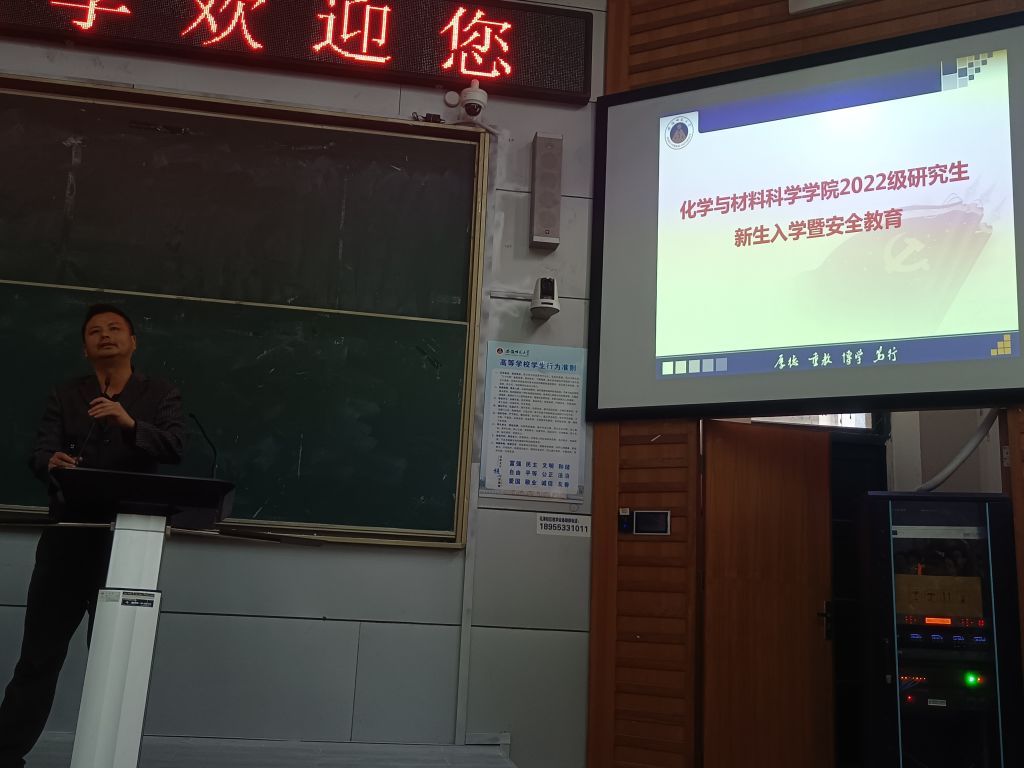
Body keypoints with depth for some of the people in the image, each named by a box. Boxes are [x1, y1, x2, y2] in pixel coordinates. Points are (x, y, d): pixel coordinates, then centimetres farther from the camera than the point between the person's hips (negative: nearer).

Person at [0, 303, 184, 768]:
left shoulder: (161, 395, 9)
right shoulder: (64, 397, 14)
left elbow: (174, 448, -8)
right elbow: (40, 454, 0)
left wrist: (130, 423, -27)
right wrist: (51, 463, -24)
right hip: (67, 538, 1)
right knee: (38, 655, 0)